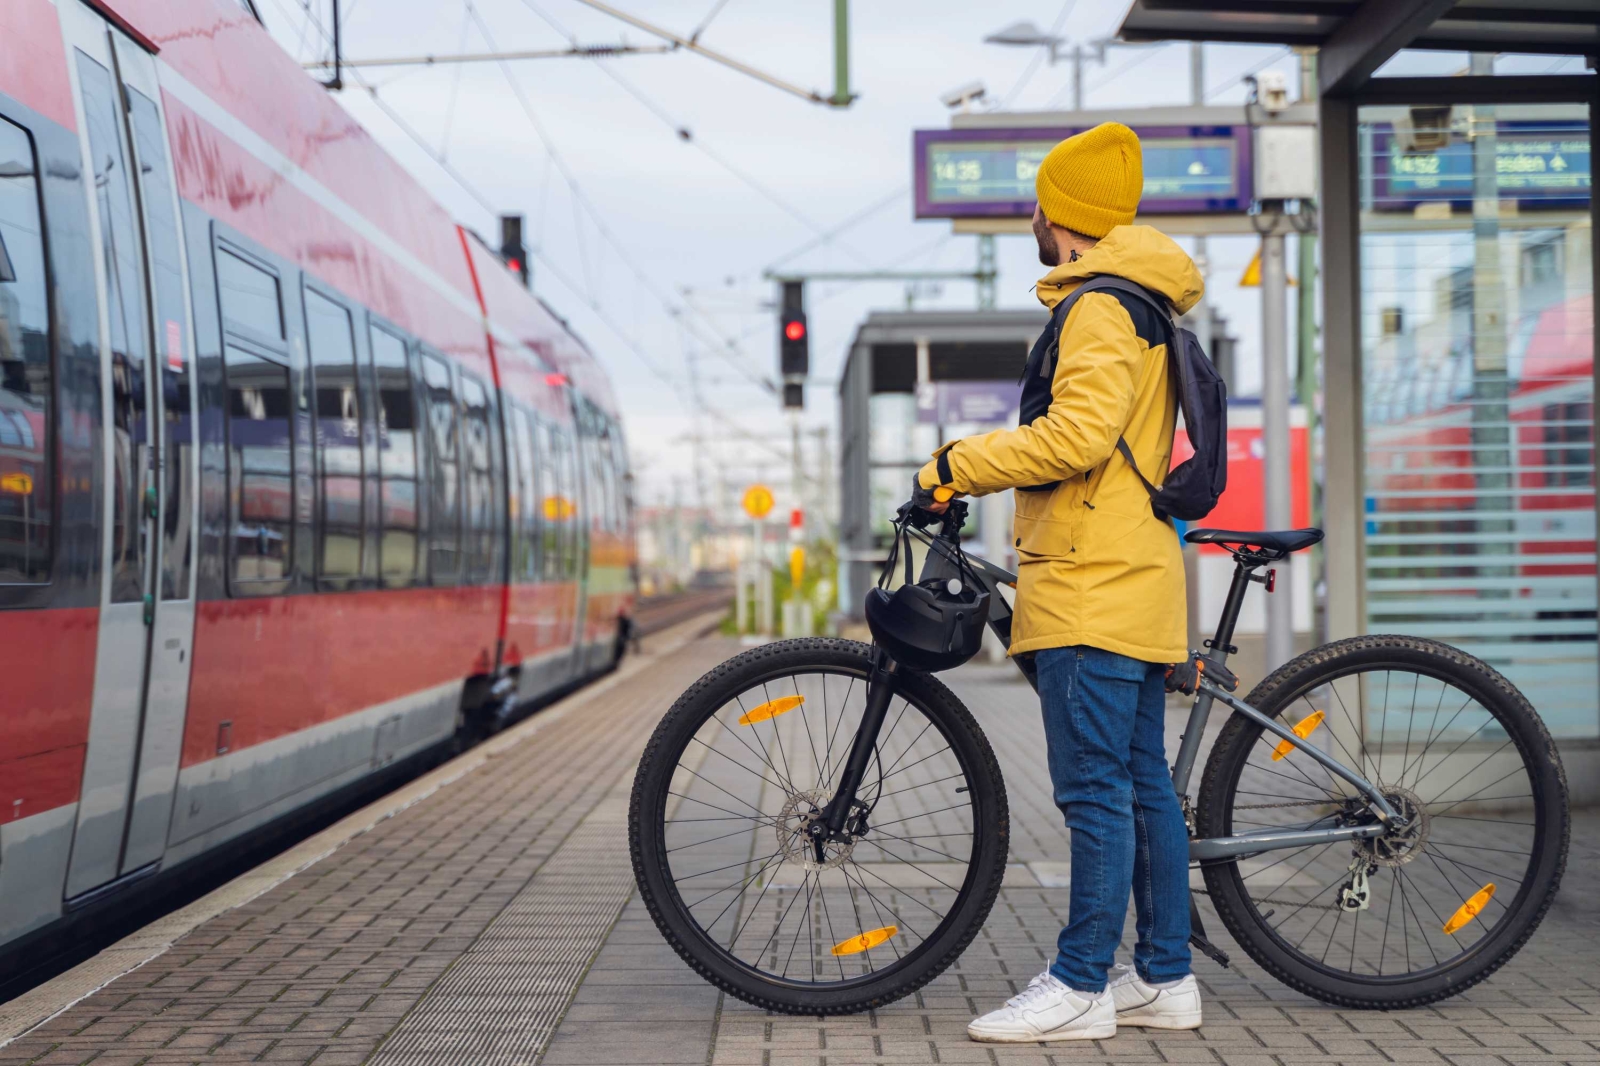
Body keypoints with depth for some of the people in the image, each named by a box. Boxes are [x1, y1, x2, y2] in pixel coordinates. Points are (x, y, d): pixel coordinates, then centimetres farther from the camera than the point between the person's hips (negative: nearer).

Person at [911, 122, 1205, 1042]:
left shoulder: (1099, 307, -12)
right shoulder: (1143, 305, 21)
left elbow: (1078, 433, -24)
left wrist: (958, 467, -16)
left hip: (1093, 585, -11)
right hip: (1133, 579, 11)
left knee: (1095, 788, -7)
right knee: (1144, 785, 11)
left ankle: (1081, 985, -4)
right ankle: (1166, 977, 16)